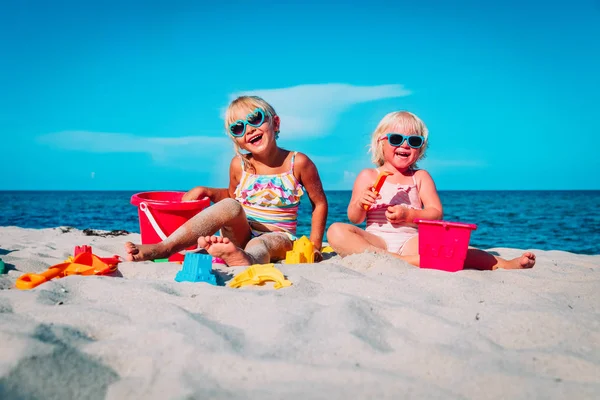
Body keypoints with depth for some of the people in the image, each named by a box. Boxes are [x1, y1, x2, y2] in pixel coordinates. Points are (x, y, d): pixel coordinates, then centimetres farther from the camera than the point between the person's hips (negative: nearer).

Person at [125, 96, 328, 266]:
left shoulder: (298, 163, -5)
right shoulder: (239, 165, 2)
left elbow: (320, 203, 5)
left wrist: (315, 246, 0)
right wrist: (206, 191, 2)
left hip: (279, 237, -2)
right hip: (242, 235, 2)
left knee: (259, 246, -38)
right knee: (230, 207, -29)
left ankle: (245, 260, -76)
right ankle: (165, 247, -42)